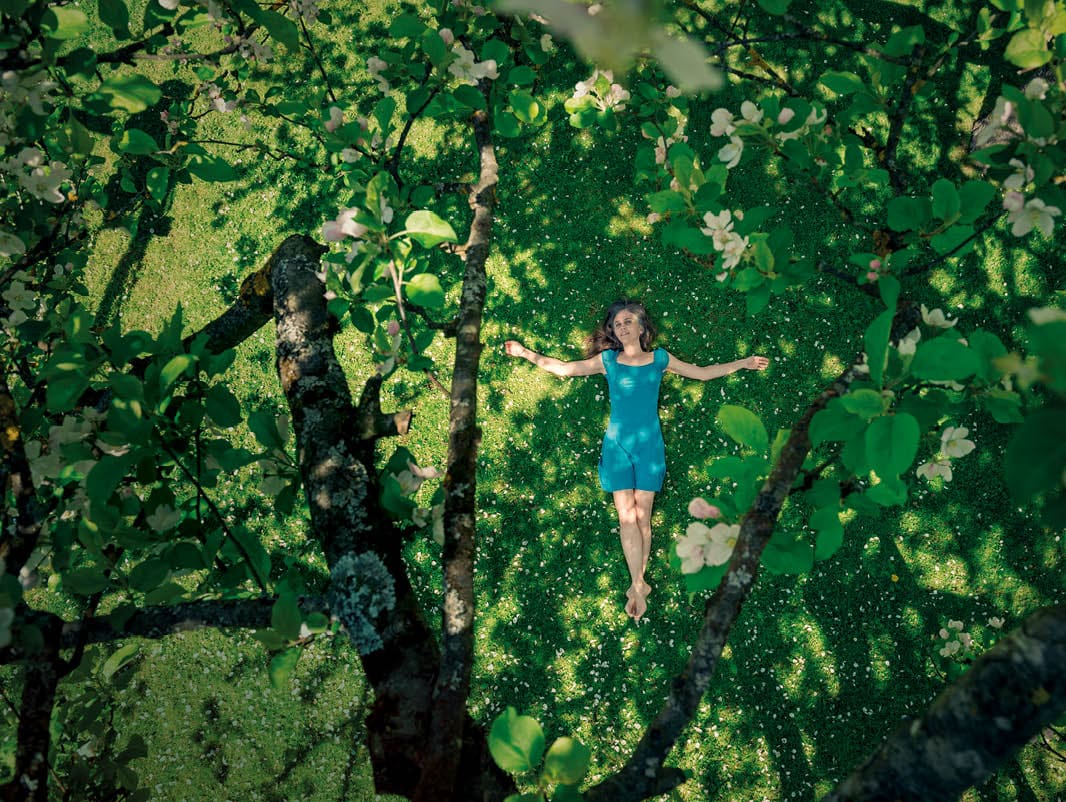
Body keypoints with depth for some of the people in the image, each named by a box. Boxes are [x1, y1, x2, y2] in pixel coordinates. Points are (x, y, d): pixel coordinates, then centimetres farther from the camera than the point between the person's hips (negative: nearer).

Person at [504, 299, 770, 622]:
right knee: (626, 517, -6)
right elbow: (565, 368, 5)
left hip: (649, 444, 0)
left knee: (642, 516, 0)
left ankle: (637, 584, 11)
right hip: (617, 444, 0)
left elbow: (702, 372, 14)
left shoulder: (660, 359, 6)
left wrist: (744, 363, 13)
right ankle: (639, 586, 2)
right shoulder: (607, 360, 4)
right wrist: (526, 353, -1)